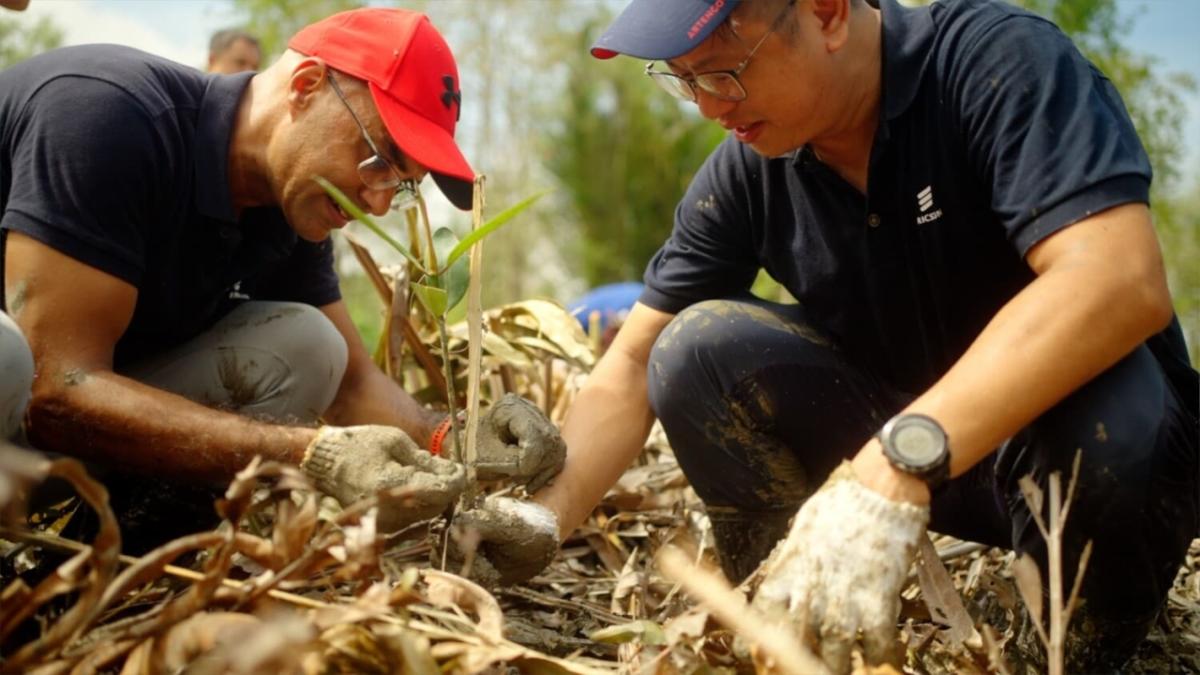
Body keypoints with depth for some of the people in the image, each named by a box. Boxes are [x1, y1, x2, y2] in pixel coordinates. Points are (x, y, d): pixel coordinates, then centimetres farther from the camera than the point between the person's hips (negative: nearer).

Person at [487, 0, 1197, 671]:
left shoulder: (999, 64, -21)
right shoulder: (743, 175, -6)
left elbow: (1121, 281, -36)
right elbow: (632, 369, -3)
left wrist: (894, 468, -46)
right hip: (898, 448, 4)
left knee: (1096, 401, -37)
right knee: (700, 347, -16)